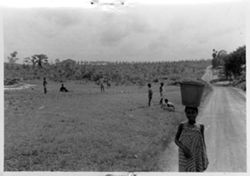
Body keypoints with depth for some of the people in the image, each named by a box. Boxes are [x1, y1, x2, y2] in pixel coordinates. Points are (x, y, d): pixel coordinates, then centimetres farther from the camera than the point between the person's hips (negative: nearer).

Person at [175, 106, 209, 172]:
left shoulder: (200, 127, 0)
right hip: (185, 159, 0)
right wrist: (184, 149, -22)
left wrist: (204, 159, 5)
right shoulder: (182, 126, -2)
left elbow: (202, 143, 6)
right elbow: (176, 140, -5)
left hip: (197, 159, 0)